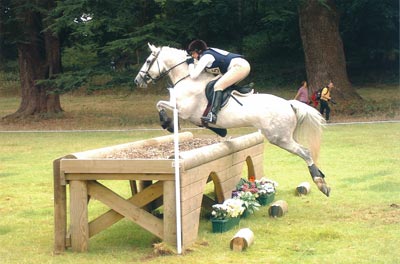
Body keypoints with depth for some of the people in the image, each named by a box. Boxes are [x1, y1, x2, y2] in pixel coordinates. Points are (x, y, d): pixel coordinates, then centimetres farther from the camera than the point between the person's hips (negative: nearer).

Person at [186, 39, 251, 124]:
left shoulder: (206, 56, -6)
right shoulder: (209, 53, 21)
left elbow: (193, 75, -11)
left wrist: (191, 63, 4)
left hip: (240, 66, -10)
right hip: (244, 65, 10)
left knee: (218, 86, -17)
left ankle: (212, 115, -29)